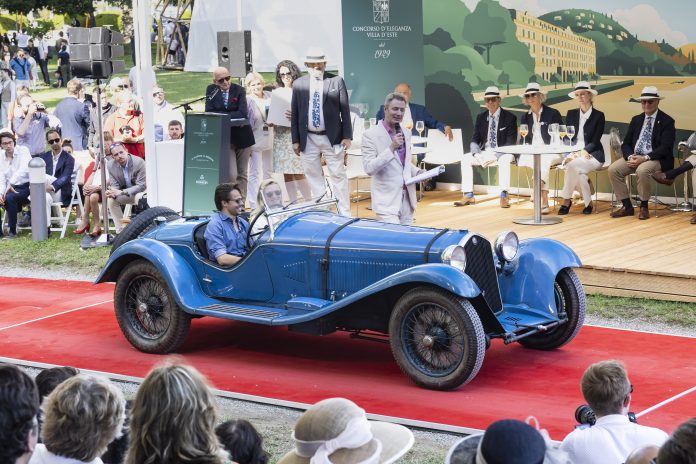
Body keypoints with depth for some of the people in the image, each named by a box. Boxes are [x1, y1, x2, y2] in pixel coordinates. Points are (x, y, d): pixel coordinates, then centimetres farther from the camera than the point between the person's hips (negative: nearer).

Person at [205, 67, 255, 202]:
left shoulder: (239, 90, -4)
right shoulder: (211, 90, -1)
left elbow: (243, 113, -15)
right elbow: (209, 113, -7)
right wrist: (232, 115, -16)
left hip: (242, 135, 1)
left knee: (242, 173, 8)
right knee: (231, 174, -12)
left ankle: (241, 202, 16)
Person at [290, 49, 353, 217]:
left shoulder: (336, 81, -1)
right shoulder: (299, 84, 4)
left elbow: (345, 110, -1)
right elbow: (294, 113, 6)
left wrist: (347, 136, -6)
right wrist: (295, 140, 2)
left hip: (332, 138, -2)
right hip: (308, 139, 2)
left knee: (338, 175, 2)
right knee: (313, 176, 7)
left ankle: (344, 213, 8)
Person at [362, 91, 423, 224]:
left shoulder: (406, 134, 12)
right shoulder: (371, 135, -8)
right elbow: (369, 168, -16)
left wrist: (417, 172, 4)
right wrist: (391, 148, -22)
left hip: (407, 199, 6)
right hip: (387, 202, -6)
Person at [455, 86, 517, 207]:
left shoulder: (509, 117, -5)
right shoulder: (481, 117, 8)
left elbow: (511, 143, -10)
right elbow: (475, 140, 7)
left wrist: (494, 156, -23)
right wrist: (477, 154, -16)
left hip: (503, 153, -5)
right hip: (485, 152, 5)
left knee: (504, 160, -38)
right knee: (465, 158, -17)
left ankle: (503, 196, -37)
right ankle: (468, 195, -17)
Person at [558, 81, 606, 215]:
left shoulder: (598, 116, 2)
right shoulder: (571, 114, 12)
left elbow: (595, 141, -5)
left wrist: (584, 152, -24)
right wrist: (572, 153, -16)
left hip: (592, 155, -3)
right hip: (574, 155, 3)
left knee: (573, 164, -34)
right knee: (576, 170, -34)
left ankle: (566, 200, -19)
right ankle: (588, 202, -15)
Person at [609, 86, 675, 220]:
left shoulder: (667, 121, -2)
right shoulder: (636, 120, 15)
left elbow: (665, 148, -12)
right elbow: (626, 144, 12)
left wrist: (645, 158, -24)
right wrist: (630, 157, -12)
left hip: (655, 159, -6)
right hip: (634, 156, 6)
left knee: (642, 170, -38)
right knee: (613, 169, -19)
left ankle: (644, 207, -20)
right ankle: (627, 206, -12)